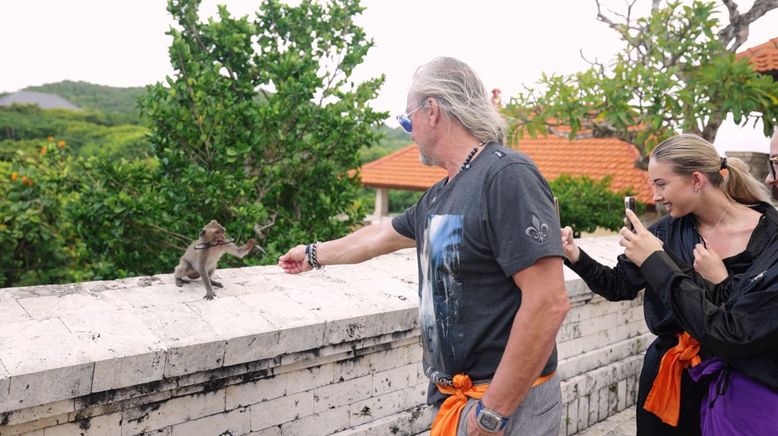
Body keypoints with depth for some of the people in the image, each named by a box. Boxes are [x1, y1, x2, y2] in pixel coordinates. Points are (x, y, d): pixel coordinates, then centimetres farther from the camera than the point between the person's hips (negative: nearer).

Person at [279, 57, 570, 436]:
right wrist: (313, 254, 37)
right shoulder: (439, 195, 7)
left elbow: (548, 302, -26)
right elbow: (380, 237, 24)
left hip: (506, 403, -8)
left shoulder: (507, 176, -20)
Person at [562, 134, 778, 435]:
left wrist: (656, 263, -26)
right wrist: (577, 257, -17)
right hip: (668, 380, 3)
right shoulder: (669, 231, -5)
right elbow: (619, 286, 2)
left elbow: (735, 337, -23)